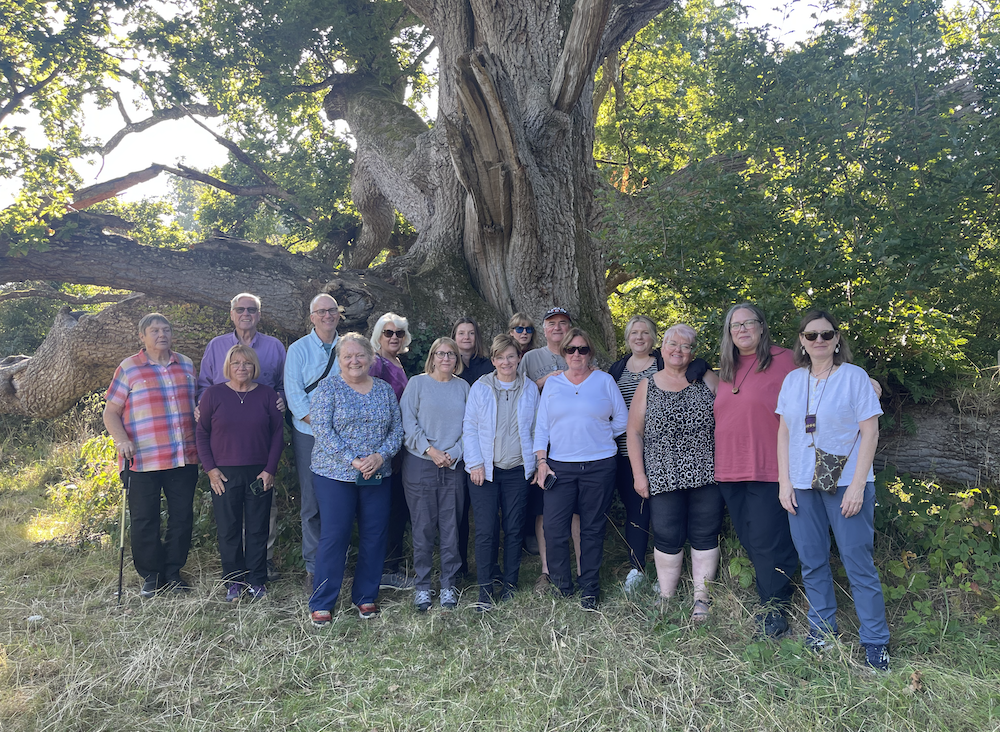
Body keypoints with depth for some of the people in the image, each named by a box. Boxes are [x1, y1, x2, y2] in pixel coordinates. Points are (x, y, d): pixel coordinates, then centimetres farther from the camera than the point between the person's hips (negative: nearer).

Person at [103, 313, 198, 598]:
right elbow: (111, 411, 0)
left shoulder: (186, 365, 12)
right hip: (143, 461, -3)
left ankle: (173, 571, 23)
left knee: (182, 517, 8)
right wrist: (122, 440, -16)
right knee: (145, 520, 4)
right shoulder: (128, 368, 0)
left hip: (184, 458, 4)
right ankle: (150, 576, 19)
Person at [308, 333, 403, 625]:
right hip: (335, 475, -3)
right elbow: (322, 430, -10)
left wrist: (381, 455, -10)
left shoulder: (385, 389, 10)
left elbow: (397, 428, 8)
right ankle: (321, 604, 11)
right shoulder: (327, 388, -1)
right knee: (333, 536, -2)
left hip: (378, 477, 4)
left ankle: (366, 597, 23)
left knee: (374, 536, 7)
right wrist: (352, 461, -16)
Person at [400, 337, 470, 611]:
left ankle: (448, 585, 16)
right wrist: (430, 450, -11)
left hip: (454, 466, 2)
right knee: (423, 527, 1)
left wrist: (455, 453, -7)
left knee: (451, 527, 4)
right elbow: (408, 423, -4)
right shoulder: (418, 383, 2)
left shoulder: (462, 387, 9)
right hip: (420, 465, -2)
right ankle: (422, 586, 13)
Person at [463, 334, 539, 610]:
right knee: (485, 530, -4)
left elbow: (536, 429, 12)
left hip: (518, 469, 1)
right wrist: (475, 463, -5)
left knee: (513, 529, 6)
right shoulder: (480, 388, 4)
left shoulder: (530, 389, 8)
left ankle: (510, 585, 18)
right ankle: (485, 588, 6)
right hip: (486, 469, -1)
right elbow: (469, 428, 3)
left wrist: (536, 461, 4)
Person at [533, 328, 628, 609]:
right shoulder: (552, 383, 10)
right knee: (554, 528, -6)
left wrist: (596, 435, 8)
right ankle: (561, 586, 13)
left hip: (599, 466, -1)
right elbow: (541, 425, 9)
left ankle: (590, 590, 17)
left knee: (593, 529, 4)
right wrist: (541, 460, 0)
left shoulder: (604, 381, 6)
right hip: (559, 466, 1)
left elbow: (622, 420, 10)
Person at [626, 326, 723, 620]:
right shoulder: (647, 386, 7)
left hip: (706, 474, 0)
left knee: (704, 536, 5)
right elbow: (634, 432, 7)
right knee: (667, 539, 3)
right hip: (664, 477, 0)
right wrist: (639, 474, 0)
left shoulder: (708, 379, 6)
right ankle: (666, 599, 18)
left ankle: (701, 597, 19)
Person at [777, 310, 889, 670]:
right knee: (812, 563, 11)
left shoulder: (854, 376, -3)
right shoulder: (793, 380, 8)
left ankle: (875, 641, 12)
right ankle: (822, 630, 26)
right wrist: (784, 481, 3)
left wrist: (857, 485, -12)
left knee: (858, 562, -1)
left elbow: (870, 433, -6)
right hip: (802, 486, 4)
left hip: (846, 484, -4)